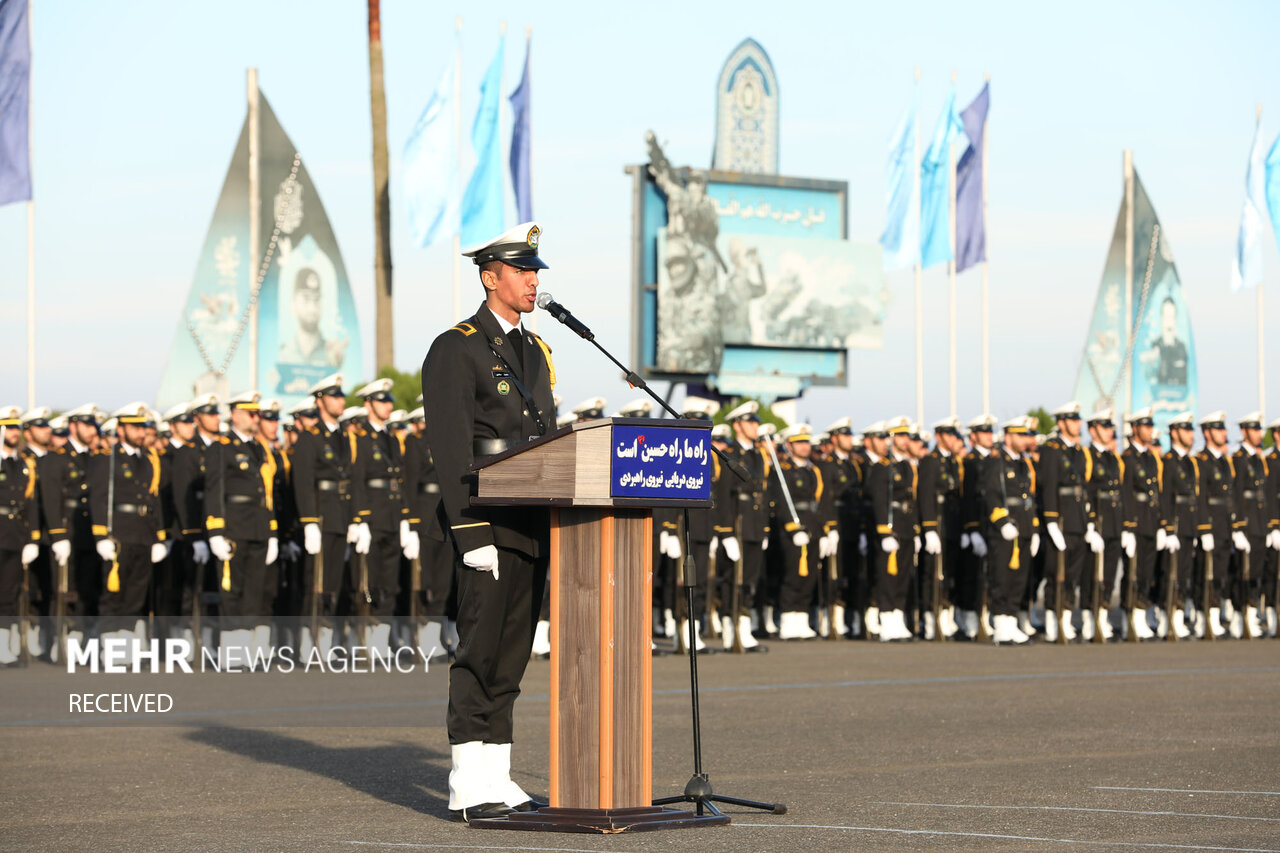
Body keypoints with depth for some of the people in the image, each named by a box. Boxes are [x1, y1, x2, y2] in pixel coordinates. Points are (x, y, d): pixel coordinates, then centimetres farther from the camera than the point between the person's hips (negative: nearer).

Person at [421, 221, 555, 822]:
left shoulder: (535, 353, 19)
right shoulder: (456, 350, -6)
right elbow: (451, 452, -13)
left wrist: (559, 525, 15)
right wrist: (473, 536, -19)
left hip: (533, 528, 8)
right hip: (488, 526, -8)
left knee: (512, 654, 8)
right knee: (480, 651, -8)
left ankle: (497, 781, 11)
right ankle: (470, 789, -6)